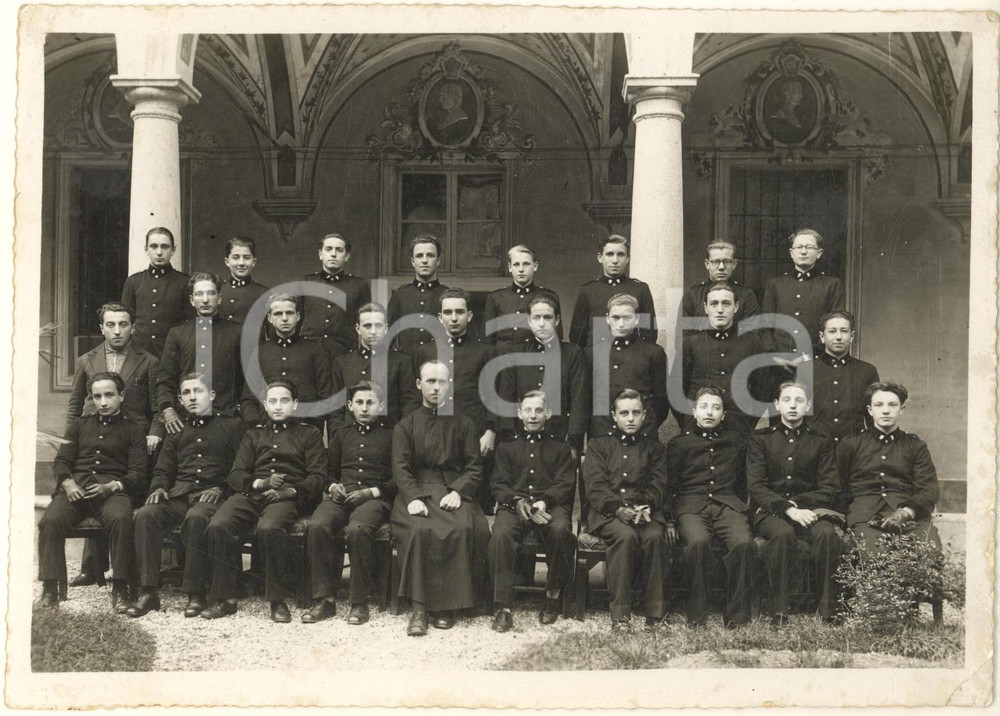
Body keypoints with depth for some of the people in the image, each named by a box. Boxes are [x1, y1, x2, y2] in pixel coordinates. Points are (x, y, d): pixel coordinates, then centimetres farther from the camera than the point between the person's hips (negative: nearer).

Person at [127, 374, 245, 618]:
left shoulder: (231, 426, 15)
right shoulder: (177, 430, 28)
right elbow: (162, 470, 24)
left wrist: (221, 489, -11)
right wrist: (159, 488, 1)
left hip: (212, 495, -4)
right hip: (178, 495, 4)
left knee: (196, 518, -39)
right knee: (145, 515, -28)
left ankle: (196, 593, -30)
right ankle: (148, 591, -26)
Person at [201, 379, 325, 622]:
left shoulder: (309, 434, 19)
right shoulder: (253, 435, 28)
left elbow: (317, 477, 8)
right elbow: (235, 476, 18)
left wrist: (291, 491, -11)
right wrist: (259, 483, -4)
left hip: (287, 497, -3)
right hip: (251, 494, 3)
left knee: (269, 528, -38)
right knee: (217, 526, -28)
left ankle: (277, 600, -25)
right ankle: (224, 597, -17)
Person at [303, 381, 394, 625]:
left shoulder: (390, 435, 14)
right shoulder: (341, 434, 27)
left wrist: (373, 491, -8)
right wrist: (332, 486, 6)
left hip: (374, 498, -3)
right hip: (341, 496, 3)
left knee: (357, 529, -37)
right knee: (317, 526, -30)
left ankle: (359, 602, -26)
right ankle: (324, 598, -23)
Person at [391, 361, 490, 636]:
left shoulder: (463, 425, 16)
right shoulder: (405, 426, 15)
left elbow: (474, 468, 9)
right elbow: (400, 468, 3)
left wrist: (458, 492, -12)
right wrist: (412, 497, -16)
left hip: (453, 492, 1)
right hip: (417, 492, 0)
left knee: (462, 530, -32)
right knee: (420, 530, -33)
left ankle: (447, 604, -20)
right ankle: (419, 608, -27)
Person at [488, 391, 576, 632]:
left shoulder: (560, 448, 23)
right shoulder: (506, 448, 25)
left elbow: (566, 484, 8)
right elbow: (499, 485, 13)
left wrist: (544, 501, -13)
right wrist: (517, 501, -11)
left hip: (551, 505, -1)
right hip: (514, 505, 1)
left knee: (561, 529, -37)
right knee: (501, 533, -34)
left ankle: (554, 594, -16)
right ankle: (504, 608, -33)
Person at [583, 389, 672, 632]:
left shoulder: (654, 448, 21)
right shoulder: (598, 446, 15)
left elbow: (658, 486, 7)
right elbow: (595, 487, 1)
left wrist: (643, 509, -14)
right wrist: (620, 509, -16)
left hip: (645, 512, 2)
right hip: (607, 514, -1)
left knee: (655, 536, -33)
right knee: (626, 535, -35)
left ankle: (654, 613, -26)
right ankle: (620, 615, -32)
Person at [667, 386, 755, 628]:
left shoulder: (736, 442, 24)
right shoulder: (678, 444, 19)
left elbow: (745, 482, 26)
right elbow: (669, 486, 13)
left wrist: (743, 506, 9)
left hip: (728, 504, 1)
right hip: (691, 505, -1)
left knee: (743, 542, -31)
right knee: (698, 542, -35)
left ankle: (736, 614, -20)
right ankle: (696, 614, -23)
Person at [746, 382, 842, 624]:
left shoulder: (821, 442, 12)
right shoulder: (761, 439, 9)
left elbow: (830, 489, 5)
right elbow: (755, 486, -2)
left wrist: (796, 504, -10)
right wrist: (788, 510, -17)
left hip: (808, 509, 1)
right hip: (769, 511, -1)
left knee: (827, 534, -32)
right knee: (783, 533, -36)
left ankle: (827, 611, -27)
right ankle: (780, 611, -31)